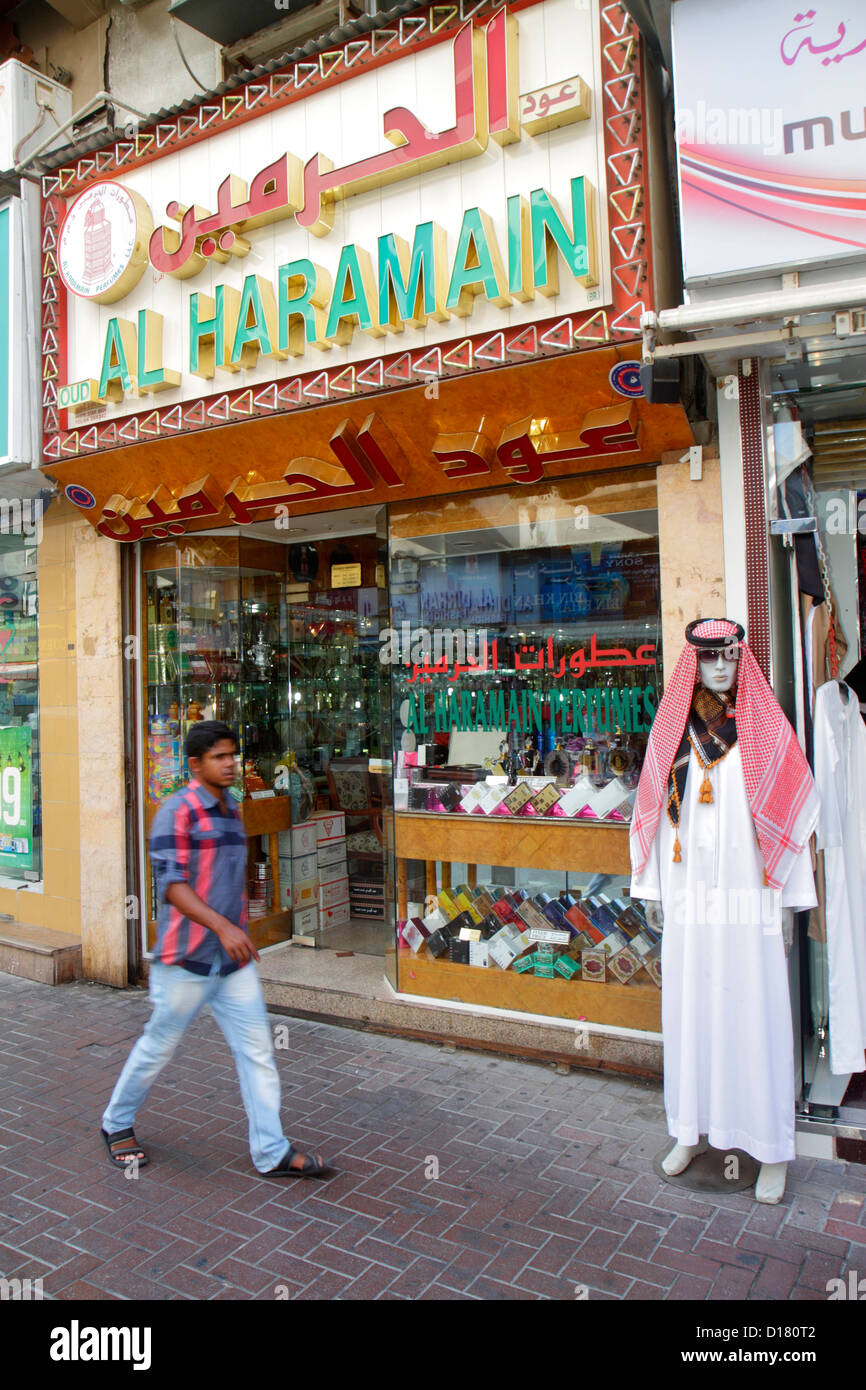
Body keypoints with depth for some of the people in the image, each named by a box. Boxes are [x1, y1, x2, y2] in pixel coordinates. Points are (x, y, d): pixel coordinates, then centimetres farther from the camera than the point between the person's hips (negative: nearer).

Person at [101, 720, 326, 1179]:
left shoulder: (232, 811, 11)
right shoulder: (178, 811, -13)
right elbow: (172, 884, -20)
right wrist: (222, 926, -28)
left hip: (234, 955, 7)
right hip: (187, 956, -6)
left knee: (256, 1049, 5)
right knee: (158, 1045, 11)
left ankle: (271, 1152, 13)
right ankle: (117, 1124, 36)